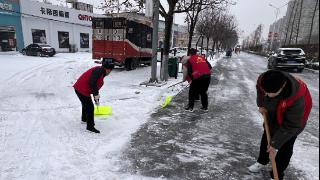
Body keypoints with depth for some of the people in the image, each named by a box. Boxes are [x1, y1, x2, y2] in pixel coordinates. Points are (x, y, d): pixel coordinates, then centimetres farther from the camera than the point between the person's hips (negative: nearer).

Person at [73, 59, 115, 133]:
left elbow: (96, 85, 18)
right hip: (82, 90, -11)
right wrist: (96, 94, -22)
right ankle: (90, 126, 4)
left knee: (86, 104, 29)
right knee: (90, 107, -6)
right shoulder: (98, 70, -18)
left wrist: (96, 99, 22)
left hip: (79, 88, 11)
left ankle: (84, 118, 52)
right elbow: (92, 83, -30)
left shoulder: (101, 73, 12)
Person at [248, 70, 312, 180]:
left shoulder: (297, 98, -43)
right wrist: (261, 105, -14)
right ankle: (262, 161, 41)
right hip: (273, 113, 5)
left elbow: (291, 126, -31)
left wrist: (275, 144, -24)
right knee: (267, 136, 18)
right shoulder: (262, 80, -34)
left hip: (294, 118, -4)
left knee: (285, 147, 3)